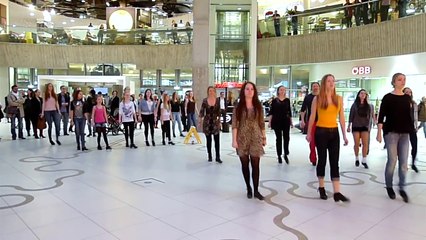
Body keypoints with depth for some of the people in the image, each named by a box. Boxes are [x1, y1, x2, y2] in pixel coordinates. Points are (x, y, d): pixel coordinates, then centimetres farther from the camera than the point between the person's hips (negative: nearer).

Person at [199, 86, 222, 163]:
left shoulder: (217, 100, 0)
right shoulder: (205, 100, -3)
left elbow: (219, 111, 6)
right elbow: (202, 110, -3)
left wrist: (219, 121, 7)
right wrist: (200, 119, -13)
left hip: (215, 122, 1)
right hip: (207, 122, 0)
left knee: (217, 140, -4)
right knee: (208, 140, 7)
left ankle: (218, 157, 3)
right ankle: (209, 156, 18)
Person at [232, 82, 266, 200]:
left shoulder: (258, 106, 5)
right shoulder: (238, 107, -1)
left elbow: (262, 123, 8)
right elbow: (234, 124, -5)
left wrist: (264, 137, 7)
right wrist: (234, 140, -11)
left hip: (255, 138, 1)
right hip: (242, 138, -1)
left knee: (255, 164, -2)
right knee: (245, 164, 7)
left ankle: (256, 190, 7)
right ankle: (248, 188, 22)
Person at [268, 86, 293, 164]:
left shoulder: (287, 100, 6)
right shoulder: (274, 100, 1)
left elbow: (289, 111, 10)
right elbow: (271, 112, 1)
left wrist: (291, 121, 11)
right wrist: (269, 121, -5)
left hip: (286, 121, 1)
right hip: (276, 121, -1)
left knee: (286, 138, -2)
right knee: (279, 138, 5)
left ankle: (286, 154, 16)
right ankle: (279, 156, 15)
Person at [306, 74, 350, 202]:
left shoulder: (339, 99, 6)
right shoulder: (317, 99, -3)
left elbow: (341, 117, 7)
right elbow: (312, 117, 0)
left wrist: (344, 135, 5)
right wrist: (309, 133, 0)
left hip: (334, 132, 3)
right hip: (321, 132, -3)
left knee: (335, 162, 1)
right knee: (322, 160, 6)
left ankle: (337, 192, 1)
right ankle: (321, 188, 21)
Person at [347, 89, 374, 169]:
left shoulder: (368, 105, 4)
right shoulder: (354, 105, 0)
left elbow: (370, 116, 6)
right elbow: (351, 116, 1)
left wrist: (369, 126, 1)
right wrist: (349, 126, 0)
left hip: (364, 126, 1)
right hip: (356, 126, -1)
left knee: (365, 144, -5)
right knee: (356, 144, 4)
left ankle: (364, 160, 3)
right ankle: (357, 159, 19)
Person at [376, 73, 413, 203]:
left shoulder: (407, 98, 10)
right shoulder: (388, 97, -3)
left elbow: (409, 116, 14)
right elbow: (381, 116, -7)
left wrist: (411, 130, 11)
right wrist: (379, 132, -13)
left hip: (404, 133, 4)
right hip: (391, 132, -4)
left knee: (403, 162, 2)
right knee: (392, 160, -2)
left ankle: (402, 188, 13)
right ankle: (389, 186, 15)